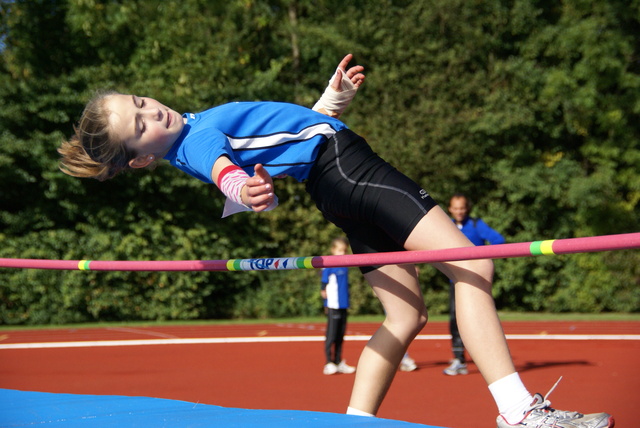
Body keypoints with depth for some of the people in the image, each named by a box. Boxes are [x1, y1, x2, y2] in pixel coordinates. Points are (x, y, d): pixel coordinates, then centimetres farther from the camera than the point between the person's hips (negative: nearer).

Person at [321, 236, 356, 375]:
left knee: (340, 336, 11)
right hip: (333, 306, -7)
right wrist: (324, 292, -17)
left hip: (344, 306, 7)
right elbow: (324, 284, -4)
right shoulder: (328, 266, -7)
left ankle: (339, 363, 16)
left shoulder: (345, 266, 13)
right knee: (331, 335, -5)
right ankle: (329, 363, -1)